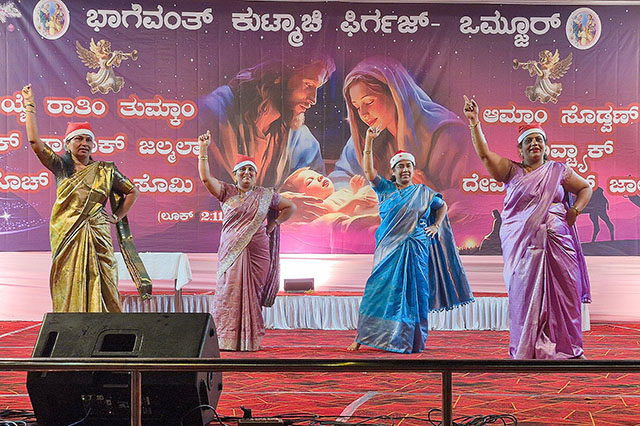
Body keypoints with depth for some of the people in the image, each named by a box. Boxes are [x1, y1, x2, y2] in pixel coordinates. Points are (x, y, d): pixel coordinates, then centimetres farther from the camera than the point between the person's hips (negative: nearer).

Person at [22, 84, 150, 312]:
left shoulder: (105, 170, 7)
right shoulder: (61, 167, 8)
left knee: (100, 289, -1)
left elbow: (133, 191, 15)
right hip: (66, 237, 0)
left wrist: (117, 217, 8)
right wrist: (29, 106, -1)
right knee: (69, 291, 0)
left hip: (97, 237, 0)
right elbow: (35, 142, -2)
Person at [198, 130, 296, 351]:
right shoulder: (226, 192, 9)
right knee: (228, 295, -4)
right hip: (230, 254, 0)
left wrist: (272, 225, 12)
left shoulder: (266, 195, 10)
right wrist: (203, 149, -5)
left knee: (252, 296, 1)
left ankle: (250, 340, 9)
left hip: (257, 254, 0)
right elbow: (205, 177, -2)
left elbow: (290, 207, 20)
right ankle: (227, 341, 3)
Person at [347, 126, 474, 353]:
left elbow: (442, 206, 25)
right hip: (389, 248, -1)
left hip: (416, 249, 1)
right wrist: (369, 141, -10)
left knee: (414, 293, 1)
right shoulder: (385, 189, 7)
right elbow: (368, 170, -4)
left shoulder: (423, 192, 11)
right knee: (379, 289, -4)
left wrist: (436, 226, 10)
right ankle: (362, 337, 1)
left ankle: (413, 341, 11)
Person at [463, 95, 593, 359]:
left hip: (556, 242, 1)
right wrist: (474, 123, -13)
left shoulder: (558, 171, 11)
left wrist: (575, 210, 4)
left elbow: (585, 188, 22)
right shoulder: (512, 171, 7)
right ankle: (527, 350, 8)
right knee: (525, 293, 0)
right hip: (522, 244, -1)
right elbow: (484, 154, -4)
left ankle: (565, 347, 13)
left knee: (561, 292, 1)